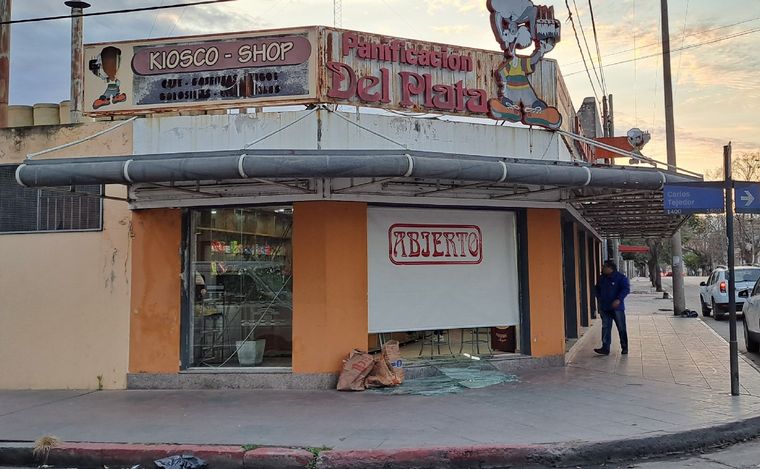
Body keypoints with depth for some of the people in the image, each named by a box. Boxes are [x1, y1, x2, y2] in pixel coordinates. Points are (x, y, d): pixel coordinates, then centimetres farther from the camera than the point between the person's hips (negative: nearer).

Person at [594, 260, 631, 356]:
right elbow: (597, 289, 25)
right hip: (604, 308, 5)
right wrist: (599, 298, 11)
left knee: (621, 328, 5)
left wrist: (619, 299, -25)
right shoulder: (602, 278, 10)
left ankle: (624, 348, 17)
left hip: (617, 307, -5)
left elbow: (626, 289, -15)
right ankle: (605, 348, 1)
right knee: (605, 328, 1)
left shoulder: (621, 278, -7)